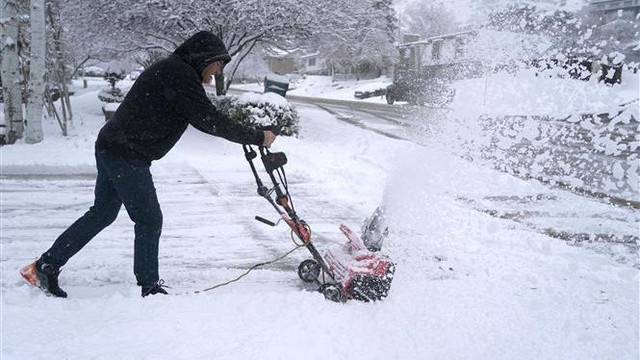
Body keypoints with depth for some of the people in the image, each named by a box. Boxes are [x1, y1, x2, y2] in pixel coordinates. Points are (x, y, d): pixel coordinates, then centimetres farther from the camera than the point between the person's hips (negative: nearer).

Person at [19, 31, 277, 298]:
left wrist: (244, 134, 12)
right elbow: (208, 120, -21)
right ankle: (149, 288, 9)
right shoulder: (179, 75, -17)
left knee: (103, 212, 18)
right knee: (149, 220, -2)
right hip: (127, 155, -11)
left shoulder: (172, 70, 16)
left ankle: (45, 266, 26)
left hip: (111, 148, 11)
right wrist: (257, 137, -14)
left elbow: (202, 116, 20)